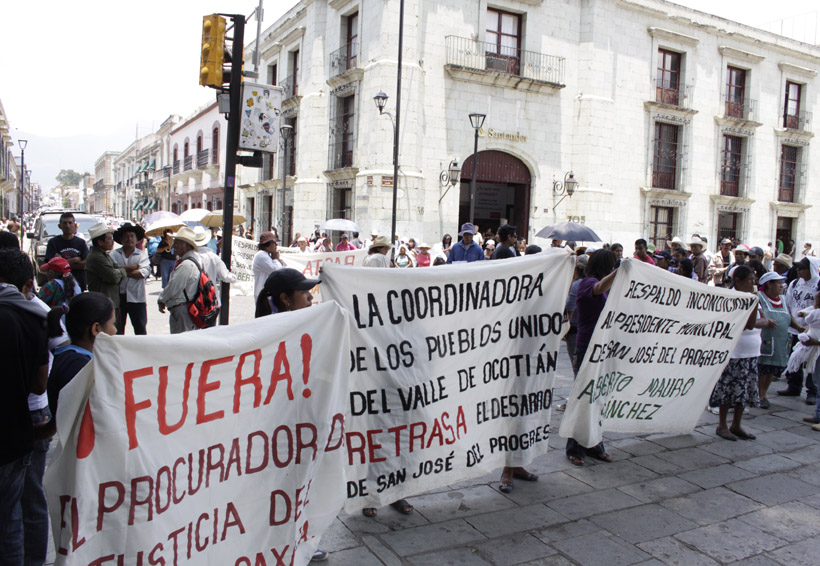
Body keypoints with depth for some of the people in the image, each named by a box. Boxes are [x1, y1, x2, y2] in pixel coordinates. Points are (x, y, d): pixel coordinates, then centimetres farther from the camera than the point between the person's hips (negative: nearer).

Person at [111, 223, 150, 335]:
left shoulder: (142, 255, 2)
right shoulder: (114, 254, 2)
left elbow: (144, 273, -13)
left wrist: (123, 271, -12)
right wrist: (134, 266, -14)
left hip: (136, 297, -1)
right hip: (118, 296, 1)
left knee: (140, 328, 8)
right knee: (117, 329, 13)